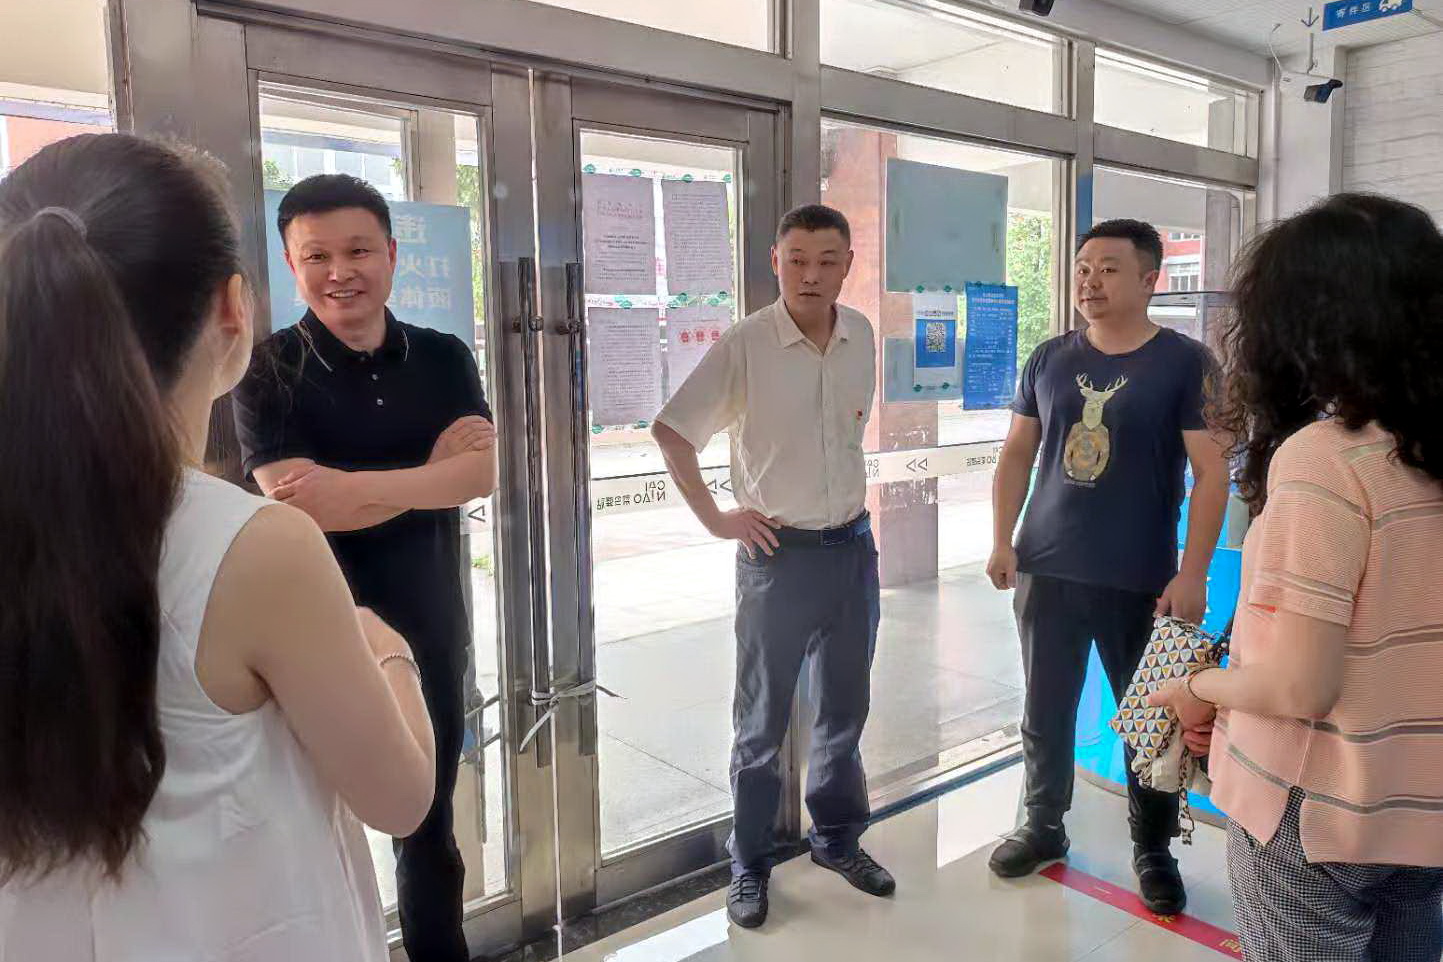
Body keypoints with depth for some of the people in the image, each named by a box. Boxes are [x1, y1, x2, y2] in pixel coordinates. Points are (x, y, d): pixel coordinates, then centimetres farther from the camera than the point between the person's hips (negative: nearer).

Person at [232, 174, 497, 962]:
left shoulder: (444, 358, 0)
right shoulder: (268, 371, -8)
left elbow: (483, 472, -14)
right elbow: (299, 504, -21)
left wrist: (358, 487, -25)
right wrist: (432, 468, -17)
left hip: (431, 637, 3)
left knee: (430, 830, 20)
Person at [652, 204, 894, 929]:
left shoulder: (862, 337, 1)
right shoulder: (744, 345, -14)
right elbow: (671, 430, -11)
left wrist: (849, 501, 13)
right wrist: (714, 518, -11)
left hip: (853, 547, 5)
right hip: (779, 553, -5)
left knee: (845, 709, 17)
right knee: (763, 721, 8)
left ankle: (838, 839, 37)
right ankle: (750, 866, 24)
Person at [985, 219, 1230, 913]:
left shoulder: (1184, 362, -6)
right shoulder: (1048, 360, 5)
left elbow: (1211, 471, -8)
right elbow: (1017, 455, 10)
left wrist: (1193, 573, -14)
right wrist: (1002, 542, 2)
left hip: (1141, 580, -3)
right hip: (1046, 570, 3)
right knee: (1045, 711, 14)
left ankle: (1154, 850, 29)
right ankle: (1044, 825, 33)